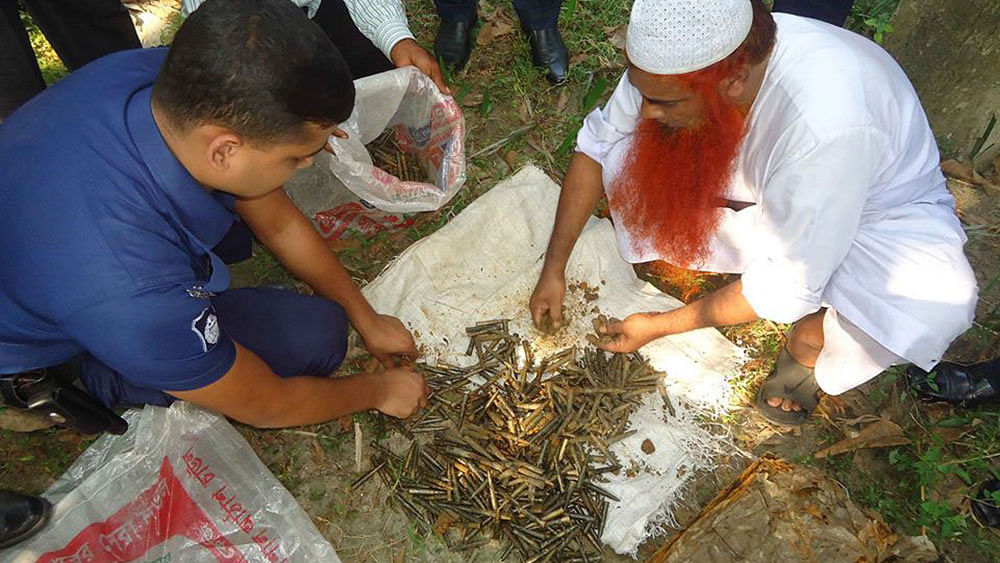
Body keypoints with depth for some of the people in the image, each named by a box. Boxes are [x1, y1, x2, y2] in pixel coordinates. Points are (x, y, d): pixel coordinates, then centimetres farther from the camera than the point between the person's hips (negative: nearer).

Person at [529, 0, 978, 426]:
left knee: (936, 302, -37)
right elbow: (595, 144, -11)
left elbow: (786, 288, -31)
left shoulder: (828, 125, -42)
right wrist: (554, 268, -10)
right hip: (763, 192, 3)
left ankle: (807, 343, -2)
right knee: (623, 153, -20)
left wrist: (659, 327, -22)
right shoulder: (681, 55, -26)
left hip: (873, 210, -3)